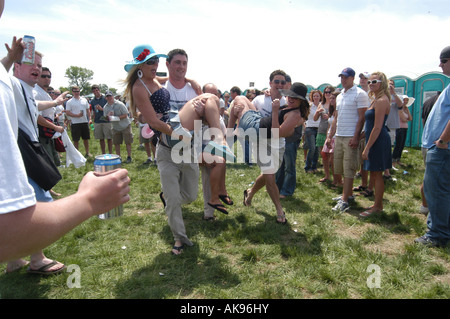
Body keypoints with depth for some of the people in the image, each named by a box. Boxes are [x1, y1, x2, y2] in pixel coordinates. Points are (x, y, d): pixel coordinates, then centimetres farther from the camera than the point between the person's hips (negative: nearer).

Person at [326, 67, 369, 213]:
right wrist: (330, 136, 16)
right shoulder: (340, 96, 18)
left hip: (351, 138, -8)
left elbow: (361, 118, -12)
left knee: (349, 169, -6)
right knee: (341, 168, 12)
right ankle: (348, 194, 26)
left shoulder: (359, 94, -5)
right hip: (338, 137, 8)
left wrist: (356, 137, -20)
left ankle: (344, 201, -5)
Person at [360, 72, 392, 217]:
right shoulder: (376, 99, 15)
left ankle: (377, 207, 8)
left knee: (376, 175, -2)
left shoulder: (381, 101, -16)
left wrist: (367, 148, -20)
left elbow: (377, 127, -20)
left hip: (378, 141, -10)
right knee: (375, 175, 15)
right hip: (374, 140, 10)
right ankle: (378, 204, 25)